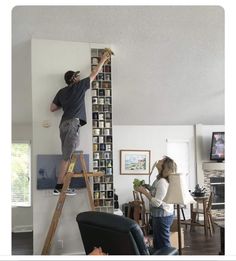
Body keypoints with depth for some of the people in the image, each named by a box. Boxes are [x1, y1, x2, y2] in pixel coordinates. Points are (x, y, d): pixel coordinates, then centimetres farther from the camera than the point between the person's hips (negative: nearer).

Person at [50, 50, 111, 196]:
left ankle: (62, 186, 6)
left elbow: (52, 108, 22)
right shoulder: (79, 86, 5)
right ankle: (59, 187, -10)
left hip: (64, 123, 8)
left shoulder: (61, 92, 20)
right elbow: (94, 74, 15)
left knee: (67, 156, 8)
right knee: (67, 157, -9)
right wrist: (103, 60, 26)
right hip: (73, 123, -7)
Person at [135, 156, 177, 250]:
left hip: (162, 216, -10)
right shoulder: (159, 179, 8)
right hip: (161, 215, 10)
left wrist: (144, 192, -20)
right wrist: (144, 190, 5)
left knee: (163, 245, -1)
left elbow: (157, 202, -26)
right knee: (157, 243, 20)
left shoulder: (162, 182, -23)